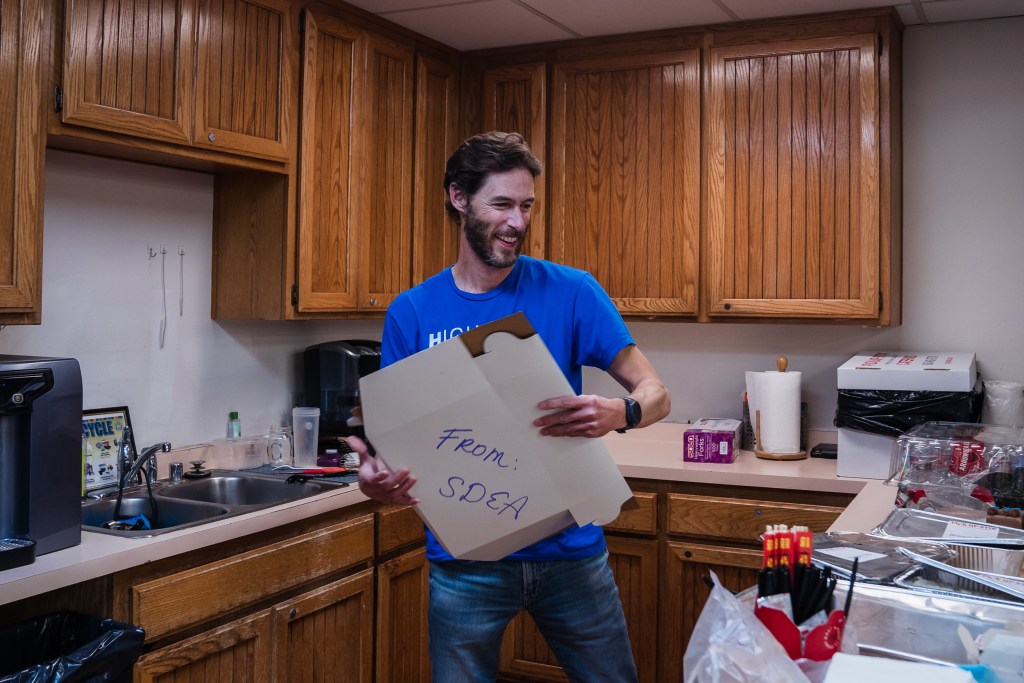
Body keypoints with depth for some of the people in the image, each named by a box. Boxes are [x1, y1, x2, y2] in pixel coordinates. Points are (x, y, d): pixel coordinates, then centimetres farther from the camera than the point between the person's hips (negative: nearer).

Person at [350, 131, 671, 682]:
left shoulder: (569, 292, -4)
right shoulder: (411, 313, -1)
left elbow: (654, 392, -5)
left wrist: (618, 413, -28)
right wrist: (376, 477, -21)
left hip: (570, 548, 0)